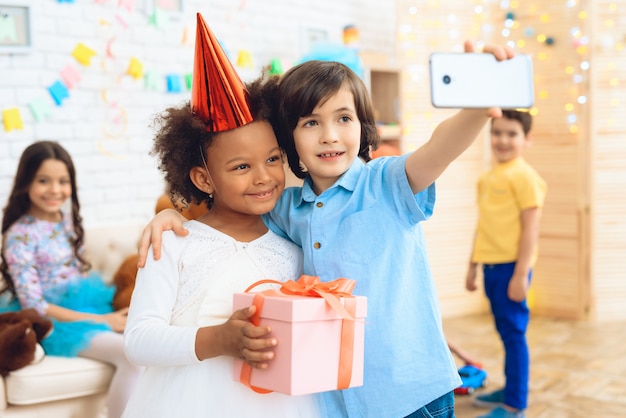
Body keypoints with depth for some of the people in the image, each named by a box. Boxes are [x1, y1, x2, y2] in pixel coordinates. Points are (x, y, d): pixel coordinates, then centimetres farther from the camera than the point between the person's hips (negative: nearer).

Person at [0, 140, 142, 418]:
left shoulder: (67, 220, 8)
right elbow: (34, 305, -15)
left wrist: (109, 308, -2)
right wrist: (100, 320, -17)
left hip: (87, 306, 6)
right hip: (58, 321, -6)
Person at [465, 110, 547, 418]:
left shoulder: (524, 176, -10)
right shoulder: (487, 178, 13)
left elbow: (531, 227, -14)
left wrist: (521, 274, -17)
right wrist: (473, 265, 22)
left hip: (511, 266, -7)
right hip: (491, 265, 7)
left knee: (513, 332, -1)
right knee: (505, 331, 16)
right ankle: (510, 390, 29)